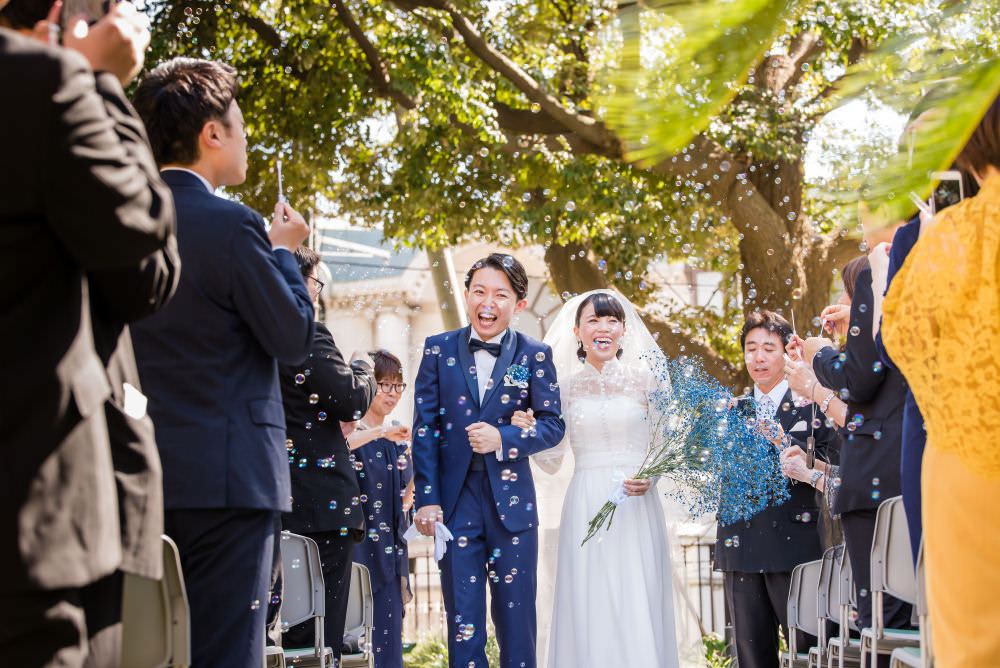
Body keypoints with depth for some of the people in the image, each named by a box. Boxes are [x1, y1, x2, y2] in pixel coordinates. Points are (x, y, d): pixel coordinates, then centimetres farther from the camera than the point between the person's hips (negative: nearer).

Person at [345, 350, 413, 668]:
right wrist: (379, 432, -31)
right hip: (355, 547, -6)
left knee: (389, 639, 4)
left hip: (390, 555, 6)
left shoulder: (399, 440, 14)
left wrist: (402, 509, 8)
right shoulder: (348, 429, -5)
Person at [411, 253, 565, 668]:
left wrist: (503, 439, -18)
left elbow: (553, 425, 0)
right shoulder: (439, 350, 4)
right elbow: (424, 428, 2)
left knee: (516, 618, 4)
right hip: (455, 501, 0)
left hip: (511, 501, 0)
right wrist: (427, 500, -6)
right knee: (463, 619, 3)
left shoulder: (535, 356, 3)